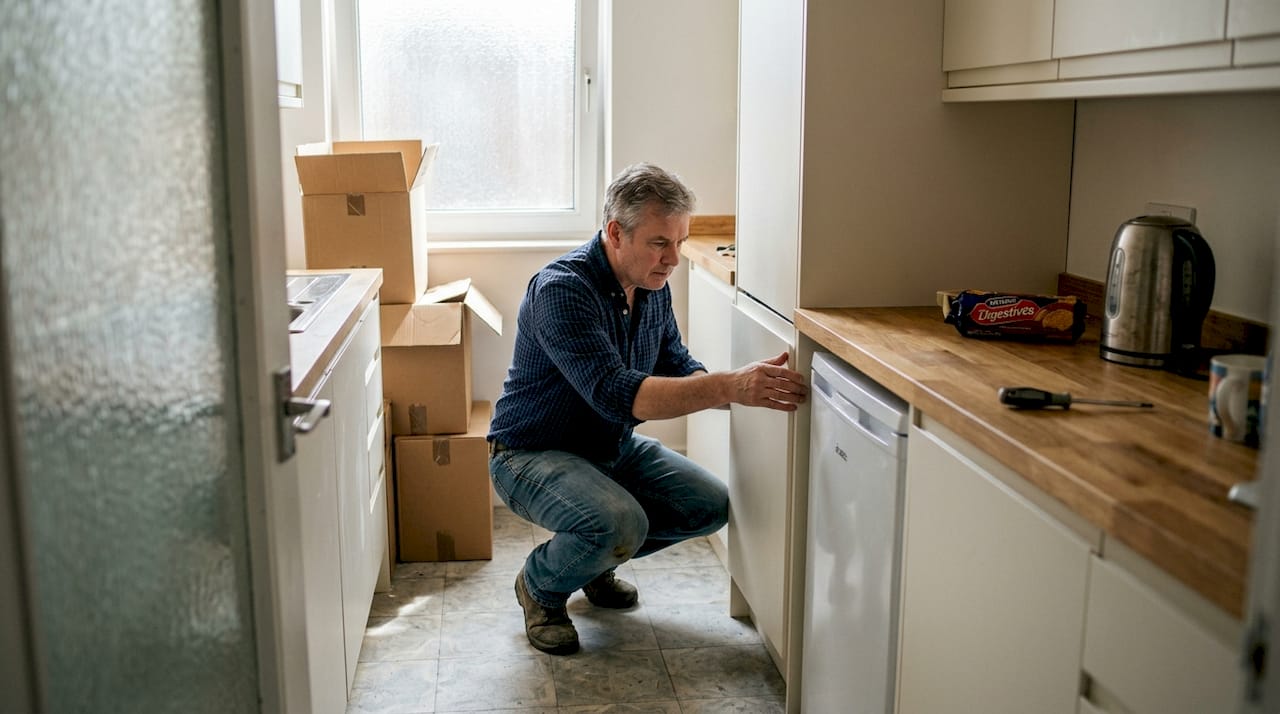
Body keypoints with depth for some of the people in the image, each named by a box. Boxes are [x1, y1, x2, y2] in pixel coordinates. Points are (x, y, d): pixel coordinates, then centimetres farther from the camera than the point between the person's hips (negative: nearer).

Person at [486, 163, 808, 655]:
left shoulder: (652, 285, -3)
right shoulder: (562, 289, -29)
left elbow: (676, 364, 4)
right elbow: (617, 393, -39)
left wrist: (733, 387, -18)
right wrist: (729, 386, -47)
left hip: (612, 446, 8)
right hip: (532, 453, -8)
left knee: (710, 506, -2)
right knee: (621, 524, -33)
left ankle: (594, 562, 20)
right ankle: (540, 587, 0)